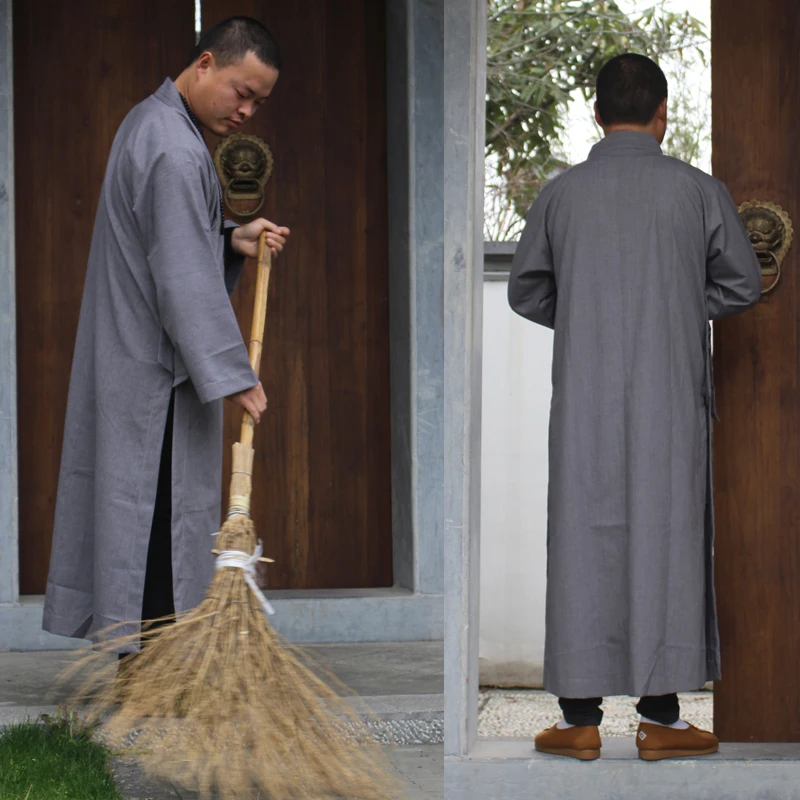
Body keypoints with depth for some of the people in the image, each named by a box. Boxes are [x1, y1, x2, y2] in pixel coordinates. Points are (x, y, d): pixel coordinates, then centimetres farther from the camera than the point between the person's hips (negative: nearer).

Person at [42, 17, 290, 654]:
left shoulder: (152, 123, 14)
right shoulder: (174, 152, -19)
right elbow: (185, 280, -23)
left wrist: (232, 242, 7)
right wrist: (233, 375, -21)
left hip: (131, 358, 10)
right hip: (157, 369, -10)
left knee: (140, 509, 11)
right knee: (160, 511, -7)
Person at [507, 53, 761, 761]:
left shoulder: (561, 193, 1)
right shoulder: (698, 191, -4)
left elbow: (526, 291, 11)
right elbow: (743, 285, 5)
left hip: (585, 398, 2)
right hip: (670, 397, -1)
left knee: (584, 541, 6)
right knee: (665, 538, 5)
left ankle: (581, 718, 8)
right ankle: (660, 715, 7)